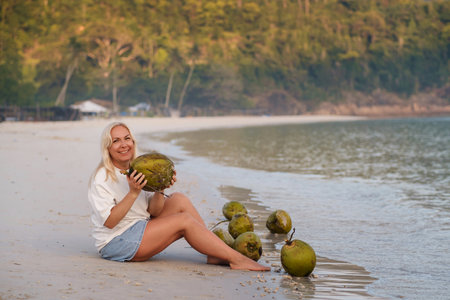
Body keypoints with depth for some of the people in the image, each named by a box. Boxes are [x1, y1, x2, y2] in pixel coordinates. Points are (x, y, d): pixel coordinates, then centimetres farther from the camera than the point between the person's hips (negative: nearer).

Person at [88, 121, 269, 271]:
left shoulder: (136, 171, 9)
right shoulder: (102, 177, -14)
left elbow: (154, 212, 4)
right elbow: (109, 221, -22)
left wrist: (159, 191, -15)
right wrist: (133, 193, -28)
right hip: (116, 243, -8)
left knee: (179, 200, -5)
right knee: (185, 220, -17)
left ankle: (215, 255, -7)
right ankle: (237, 260, -14)